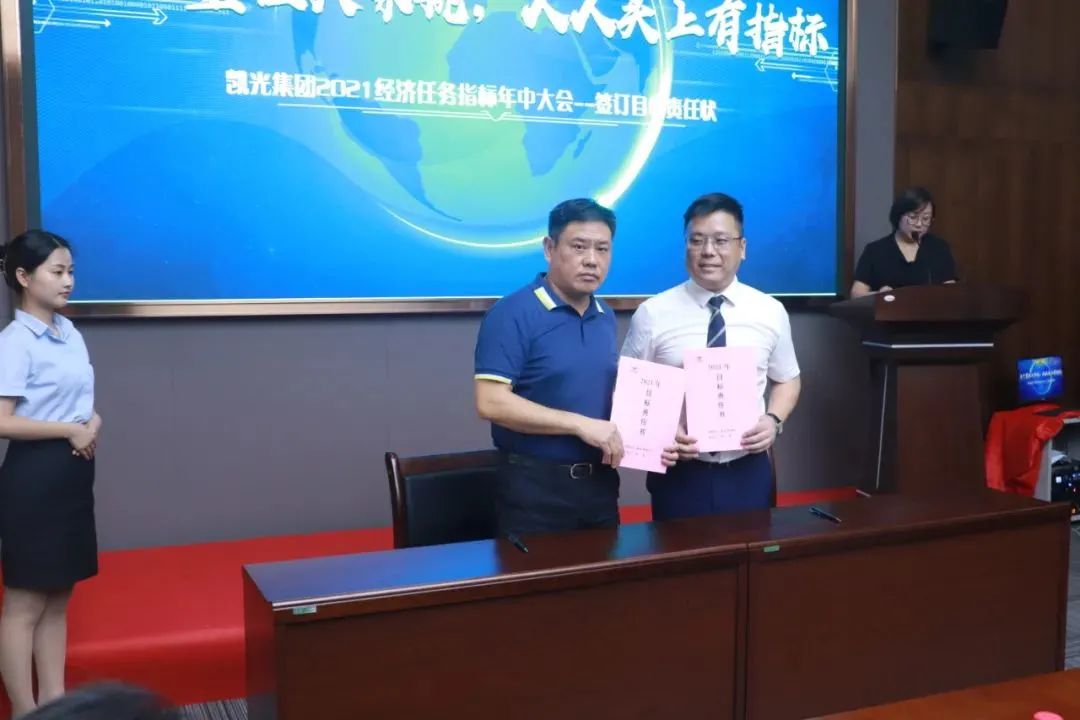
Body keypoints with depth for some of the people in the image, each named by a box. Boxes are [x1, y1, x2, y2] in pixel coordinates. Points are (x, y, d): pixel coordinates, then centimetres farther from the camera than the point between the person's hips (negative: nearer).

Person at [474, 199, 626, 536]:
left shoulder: (605, 316, 9)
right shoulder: (512, 314, -13)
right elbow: (491, 402, -21)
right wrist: (580, 424, -21)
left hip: (600, 482, 7)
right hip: (535, 486, -7)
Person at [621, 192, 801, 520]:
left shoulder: (771, 311, 2)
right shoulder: (652, 314, -6)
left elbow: (787, 380, 14)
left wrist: (774, 419, -7)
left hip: (749, 472, 2)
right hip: (679, 473, -2)